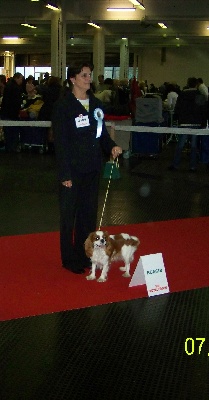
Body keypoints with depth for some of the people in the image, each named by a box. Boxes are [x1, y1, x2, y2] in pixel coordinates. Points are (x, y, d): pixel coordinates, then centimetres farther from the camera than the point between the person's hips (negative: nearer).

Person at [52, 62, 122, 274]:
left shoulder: (96, 104, 10)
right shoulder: (63, 106, -10)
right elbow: (60, 143, -12)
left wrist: (111, 146, -5)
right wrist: (64, 174, -15)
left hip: (92, 168, 6)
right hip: (72, 170, -6)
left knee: (89, 213, 14)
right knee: (69, 214, 5)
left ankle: (85, 255, 27)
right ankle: (69, 259, 18)